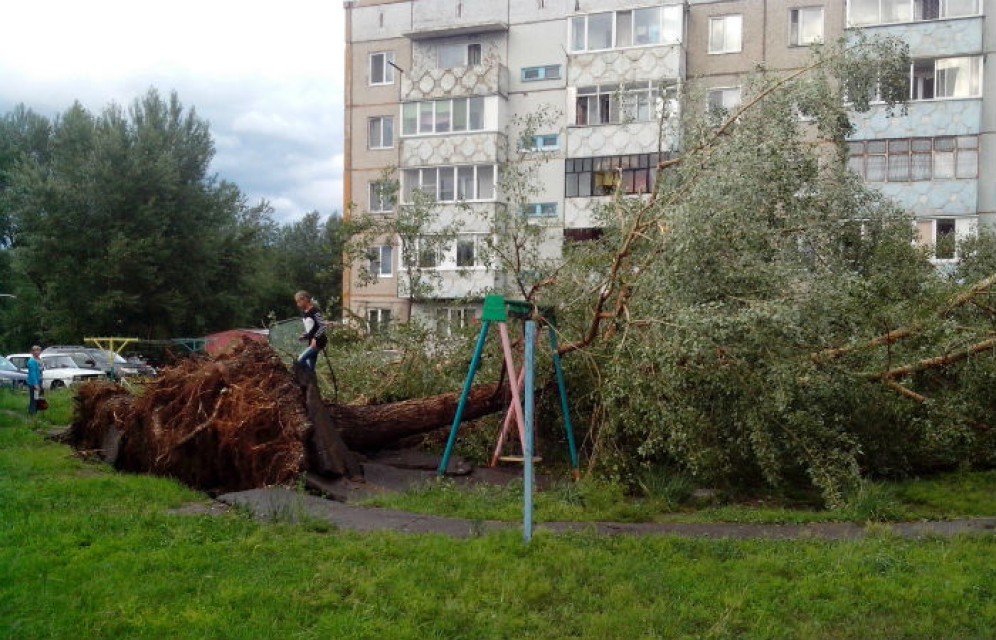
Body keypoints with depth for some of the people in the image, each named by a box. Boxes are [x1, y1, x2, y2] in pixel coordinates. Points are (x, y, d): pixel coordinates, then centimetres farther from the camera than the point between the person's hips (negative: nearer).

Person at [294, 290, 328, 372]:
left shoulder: (315, 311, -14)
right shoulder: (305, 313, 12)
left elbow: (323, 326, -20)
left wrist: (315, 338, -25)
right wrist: (302, 337, 5)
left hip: (318, 342, -9)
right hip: (311, 342, 9)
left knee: (300, 359, -17)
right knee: (310, 367, 7)